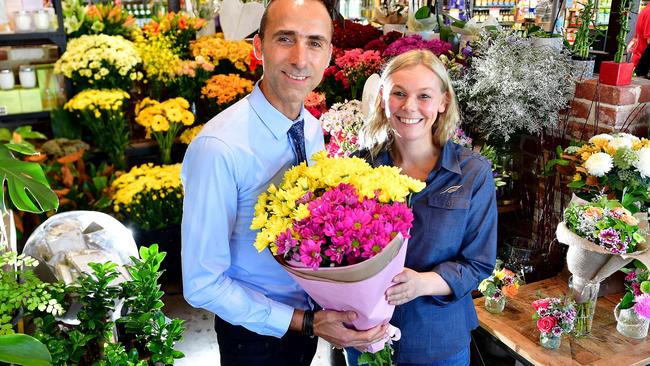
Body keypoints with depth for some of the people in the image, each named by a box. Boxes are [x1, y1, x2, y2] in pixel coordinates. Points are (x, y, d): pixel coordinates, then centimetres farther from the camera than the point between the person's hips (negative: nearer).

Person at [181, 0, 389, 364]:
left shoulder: (314, 130, -7)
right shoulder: (219, 147, -28)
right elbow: (202, 284, -23)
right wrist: (305, 322, -25)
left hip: (310, 314, 5)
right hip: (256, 337, -5)